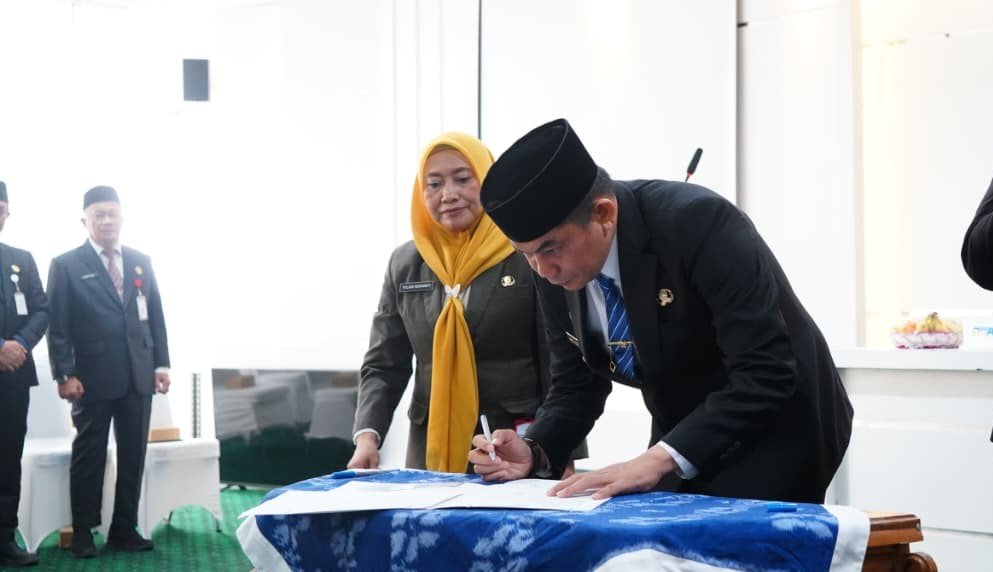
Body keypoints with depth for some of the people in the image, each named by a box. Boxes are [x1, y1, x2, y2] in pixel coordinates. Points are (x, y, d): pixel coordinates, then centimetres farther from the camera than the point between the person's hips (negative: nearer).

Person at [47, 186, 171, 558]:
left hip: (138, 375, 4)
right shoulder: (66, 265, 0)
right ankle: (83, 534, 13)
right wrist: (64, 374, -13)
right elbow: (58, 325, -5)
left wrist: (161, 363, 6)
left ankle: (124, 530, 17)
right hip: (93, 377, -4)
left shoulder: (141, 262, 13)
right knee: (89, 456, 4)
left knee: (133, 455, 7)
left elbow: (156, 316, 13)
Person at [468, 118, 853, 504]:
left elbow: (767, 374, -32)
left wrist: (659, 460, -37)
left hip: (777, 432, -6)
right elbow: (575, 386, 3)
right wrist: (533, 453, -17)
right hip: (683, 440, 6)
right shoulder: (555, 269, -9)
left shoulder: (697, 222, -28)